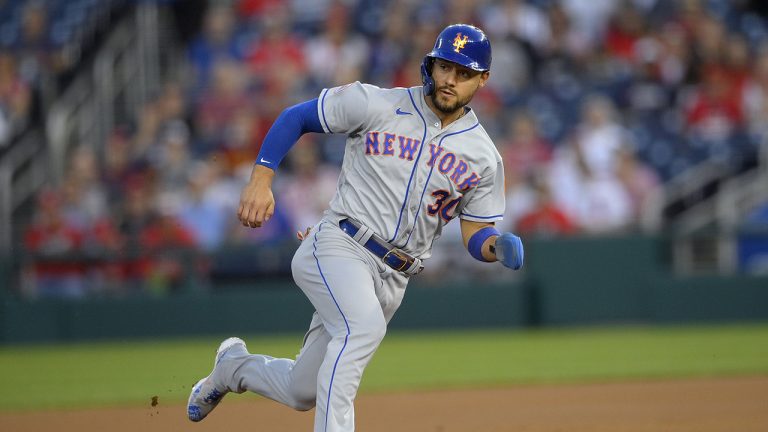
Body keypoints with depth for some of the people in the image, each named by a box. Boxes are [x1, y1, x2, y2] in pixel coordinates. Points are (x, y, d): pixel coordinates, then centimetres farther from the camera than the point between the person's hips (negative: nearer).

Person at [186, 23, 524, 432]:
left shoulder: (484, 157, 5)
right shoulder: (377, 105, -3)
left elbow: (475, 236, 8)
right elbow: (295, 117, 4)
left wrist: (499, 246, -16)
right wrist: (260, 180, -7)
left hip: (391, 277, 4)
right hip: (337, 246, -4)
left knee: (303, 392, 10)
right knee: (364, 324, -36)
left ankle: (234, 365, 40)